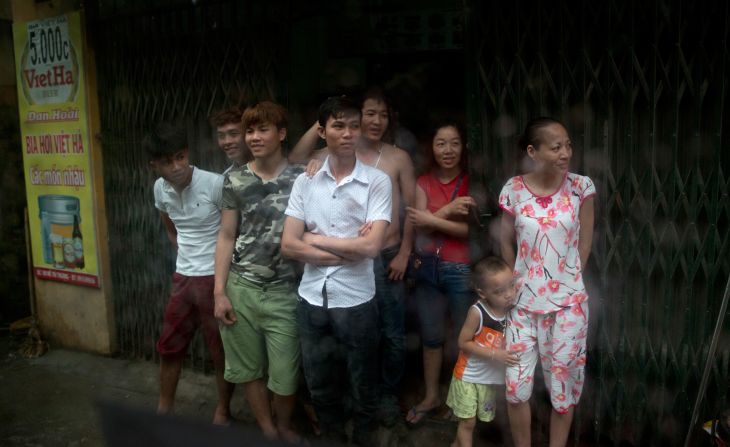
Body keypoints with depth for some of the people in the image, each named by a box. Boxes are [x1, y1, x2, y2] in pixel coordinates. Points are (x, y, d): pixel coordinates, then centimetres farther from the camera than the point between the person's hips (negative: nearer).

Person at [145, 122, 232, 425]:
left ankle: (223, 411, 25)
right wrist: (187, 255, 13)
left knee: (221, 350, 7)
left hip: (215, 278, -6)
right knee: (169, 346, 15)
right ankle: (164, 409, 33)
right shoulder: (161, 189, 1)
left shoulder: (215, 185, -18)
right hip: (182, 278, 6)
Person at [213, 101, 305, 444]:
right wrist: (219, 291, 1)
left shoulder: (300, 179, -1)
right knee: (248, 368, 12)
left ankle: (284, 428, 34)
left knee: (284, 374, 5)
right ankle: (267, 430, 33)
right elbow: (226, 237, 6)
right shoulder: (235, 181, 5)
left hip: (283, 291, -2)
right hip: (240, 289, 2)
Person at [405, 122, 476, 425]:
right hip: (428, 268, 3)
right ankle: (431, 397, 31)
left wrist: (432, 219, -19)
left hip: (462, 270, -3)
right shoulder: (423, 183, 4)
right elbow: (420, 228, -6)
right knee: (430, 336, 15)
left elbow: (473, 229, -14)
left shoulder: (472, 182, -4)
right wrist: (449, 210, -21)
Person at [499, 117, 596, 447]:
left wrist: (567, 280, 7)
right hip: (524, 302, 1)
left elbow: (584, 241, 3)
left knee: (563, 385, 11)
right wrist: (518, 285, 9)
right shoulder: (513, 190, -6)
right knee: (515, 386, 5)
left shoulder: (581, 187, -7)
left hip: (568, 303, 0)